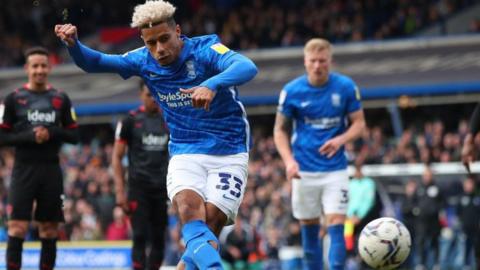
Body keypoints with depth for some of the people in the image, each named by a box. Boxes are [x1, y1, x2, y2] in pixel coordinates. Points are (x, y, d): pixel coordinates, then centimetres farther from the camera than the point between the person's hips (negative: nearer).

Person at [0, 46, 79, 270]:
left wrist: (52, 133, -10)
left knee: (50, 230, 5)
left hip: (51, 169, 3)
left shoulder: (61, 99, 9)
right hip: (24, 169, -3)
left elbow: (74, 136, 9)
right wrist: (29, 137, -16)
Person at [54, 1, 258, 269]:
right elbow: (94, 62, 4)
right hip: (185, 154, 3)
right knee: (189, 207, -27)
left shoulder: (205, 49, -15)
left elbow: (247, 67, -33)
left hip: (228, 154, -2)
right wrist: (73, 43, -18)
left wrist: (212, 85, -51)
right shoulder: (144, 61, 0)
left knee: (209, 225, -16)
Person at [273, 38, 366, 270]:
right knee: (309, 229, 6)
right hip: (304, 170, 1)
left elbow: (359, 123, 2)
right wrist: (289, 160, -11)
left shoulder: (346, 87, -4)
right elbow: (280, 130, 4)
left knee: (336, 226, -11)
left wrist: (340, 140, -19)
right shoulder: (291, 91, -4)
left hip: (335, 170, -1)